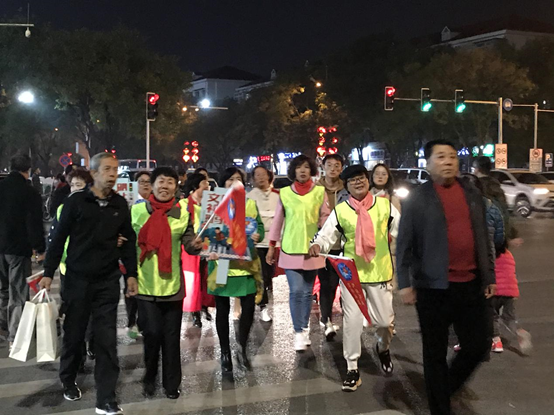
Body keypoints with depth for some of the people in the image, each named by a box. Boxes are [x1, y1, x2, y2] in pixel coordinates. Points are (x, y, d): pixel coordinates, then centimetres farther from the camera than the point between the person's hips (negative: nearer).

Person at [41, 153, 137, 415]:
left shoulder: (120, 205, 3)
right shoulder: (76, 201, -5)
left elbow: (129, 241, 9)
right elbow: (59, 238, -3)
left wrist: (131, 274, 5)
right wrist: (49, 272, -5)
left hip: (108, 281, 2)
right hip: (77, 279, -1)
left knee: (107, 339, 0)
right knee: (74, 333, 12)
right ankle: (68, 382, 36)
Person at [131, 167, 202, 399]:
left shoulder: (183, 212, 2)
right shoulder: (137, 210, -1)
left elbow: (188, 243, 0)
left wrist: (195, 245, -22)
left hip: (172, 284, 1)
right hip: (145, 284, -1)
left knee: (172, 336, 9)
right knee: (152, 334, 1)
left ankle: (171, 383, 24)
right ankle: (150, 379, 24)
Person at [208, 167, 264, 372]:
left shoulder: (250, 203, 10)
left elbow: (260, 226, 6)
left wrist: (258, 235, -16)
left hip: (245, 262, 1)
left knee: (249, 305, -5)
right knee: (222, 309, 6)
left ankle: (242, 348, 17)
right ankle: (225, 352, 21)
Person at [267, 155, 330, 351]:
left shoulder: (320, 191, 0)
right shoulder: (284, 192, 1)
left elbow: (325, 216, 4)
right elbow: (277, 220, 7)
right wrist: (272, 246, 9)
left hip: (312, 248, 1)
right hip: (290, 249, -1)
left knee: (307, 292, 10)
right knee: (296, 291, -7)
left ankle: (304, 329, 24)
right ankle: (299, 333, 0)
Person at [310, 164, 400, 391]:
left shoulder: (385, 205, 1)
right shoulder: (340, 211, 0)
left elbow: (401, 230, 5)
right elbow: (326, 235, -2)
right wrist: (318, 245, -23)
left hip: (380, 272, 1)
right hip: (351, 273, 0)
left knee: (385, 319, 8)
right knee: (352, 321, -1)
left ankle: (383, 348, 44)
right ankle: (352, 369, 14)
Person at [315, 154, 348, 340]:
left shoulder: (346, 191, 3)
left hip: (339, 243, 1)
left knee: (332, 282, 7)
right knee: (325, 282, -1)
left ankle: (325, 318, 24)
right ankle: (327, 321, 3)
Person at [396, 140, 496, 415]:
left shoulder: (473, 195, 10)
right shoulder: (417, 199, -5)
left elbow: (483, 240, 15)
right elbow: (404, 244, -6)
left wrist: (489, 276, 13)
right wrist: (405, 283, -10)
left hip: (470, 285, 5)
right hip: (434, 288, -4)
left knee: (478, 347, 9)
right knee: (435, 354, 6)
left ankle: (445, 389, 35)